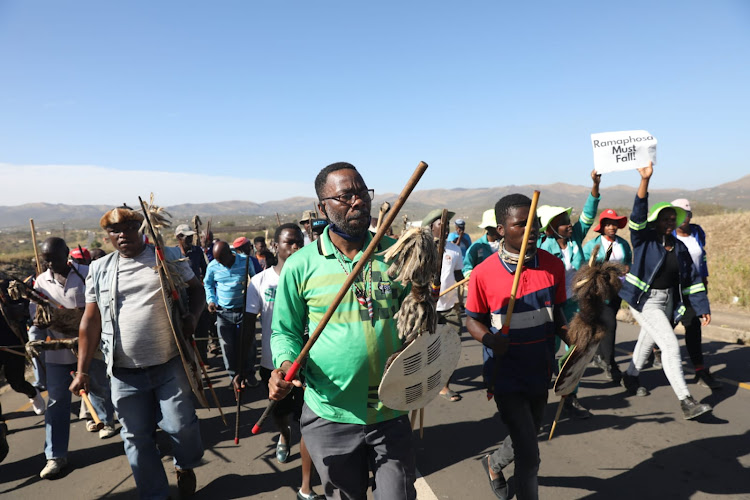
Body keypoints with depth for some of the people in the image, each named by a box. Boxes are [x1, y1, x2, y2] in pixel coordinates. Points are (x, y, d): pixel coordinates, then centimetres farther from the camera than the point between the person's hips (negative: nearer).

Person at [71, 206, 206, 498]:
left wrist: (192, 316, -14)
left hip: (170, 365, -2)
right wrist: (82, 371, 6)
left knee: (180, 425, 1)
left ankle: (185, 466, 34)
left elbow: (195, 289, 8)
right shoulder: (99, 270, 6)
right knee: (137, 438, 9)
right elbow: (91, 321, 8)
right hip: (125, 374, 2)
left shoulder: (168, 257, 2)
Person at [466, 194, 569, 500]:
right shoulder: (483, 274, -16)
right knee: (529, 455, -5)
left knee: (526, 438, 25)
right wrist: (489, 339, -25)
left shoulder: (553, 266, -5)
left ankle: (494, 463, 56)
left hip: (541, 371, 5)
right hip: (506, 375, -5)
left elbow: (556, 314, 8)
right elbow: (472, 320, -5)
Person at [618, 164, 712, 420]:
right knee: (670, 345, -15)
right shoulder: (644, 239, -11)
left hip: (667, 300, 7)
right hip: (644, 300, -7)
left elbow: (692, 279, 8)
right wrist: (645, 180, -40)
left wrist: (702, 308, 4)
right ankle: (686, 401, -13)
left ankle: (630, 377, 44)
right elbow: (638, 214, -28)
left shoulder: (679, 247, 5)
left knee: (648, 341, 21)